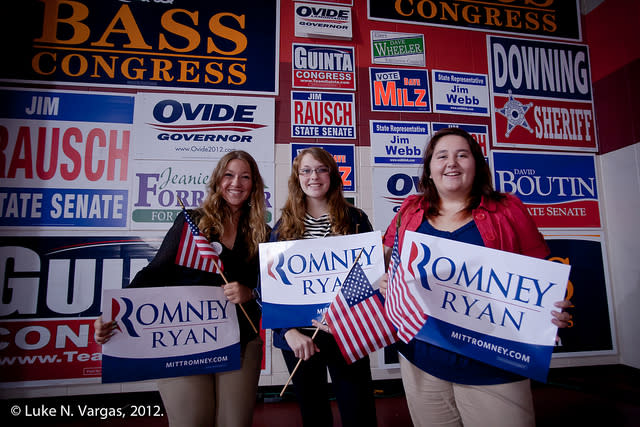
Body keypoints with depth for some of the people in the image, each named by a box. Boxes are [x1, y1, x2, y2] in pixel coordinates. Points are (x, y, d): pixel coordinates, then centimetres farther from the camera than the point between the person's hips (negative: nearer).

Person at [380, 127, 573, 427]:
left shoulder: (507, 210, -1)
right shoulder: (410, 212, 4)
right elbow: (384, 260, 16)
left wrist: (553, 310, -17)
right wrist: (383, 281, -4)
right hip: (421, 362, 3)